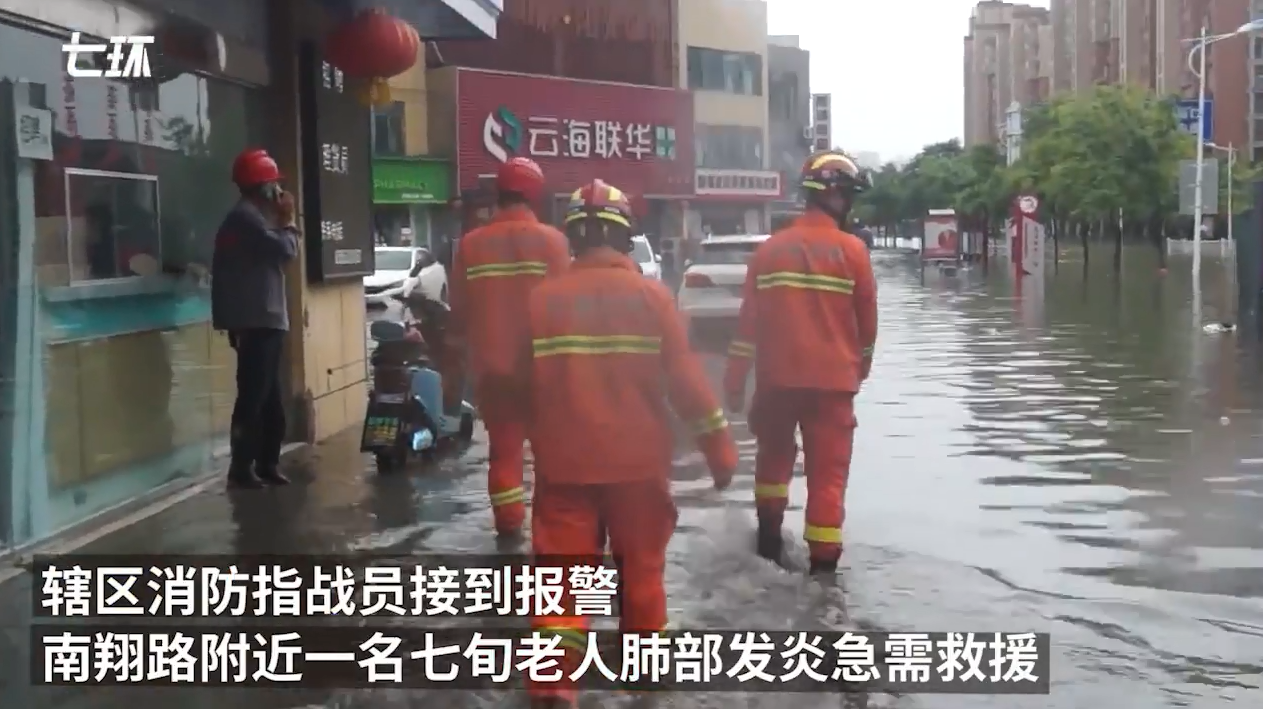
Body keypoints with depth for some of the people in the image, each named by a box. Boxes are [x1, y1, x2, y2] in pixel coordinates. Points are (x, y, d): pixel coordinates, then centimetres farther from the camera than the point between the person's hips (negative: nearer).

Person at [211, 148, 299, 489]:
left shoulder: (246, 217, 21)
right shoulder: (247, 217, -12)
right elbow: (285, 250, -18)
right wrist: (287, 221, -5)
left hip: (260, 320, 11)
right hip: (258, 321, -11)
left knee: (267, 397, 12)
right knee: (254, 396, -10)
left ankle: (266, 464, 16)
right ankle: (242, 468, -8)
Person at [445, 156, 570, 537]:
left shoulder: (470, 244, 2)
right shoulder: (552, 240, -6)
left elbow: (459, 316, 6)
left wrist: (453, 375, 13)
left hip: (492, 369, 2)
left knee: (503, 448, 11)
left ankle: (509, 523, 10)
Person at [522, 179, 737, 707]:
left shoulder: (542, 299, -3)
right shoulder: (650, 296, -7)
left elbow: (524, 384, 5)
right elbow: (685, 379, -8)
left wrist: (541, 441, 23)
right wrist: (719, 447, 1)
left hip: (564, 461, 1)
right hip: (637, 460, 0)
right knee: (640, 562, 16)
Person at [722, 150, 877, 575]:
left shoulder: (770, 249, 2)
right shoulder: (851, 250, -5)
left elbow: (749, 321, 0)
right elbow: (867, 318, 3)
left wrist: (734, 380, 4)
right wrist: (862, 362, 22)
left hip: (777, 377, 3)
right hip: (832, 379, -3)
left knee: (774, 454, 24)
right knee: (828, 471, 3)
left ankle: (769, 536, 30)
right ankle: (823, 561, 2)